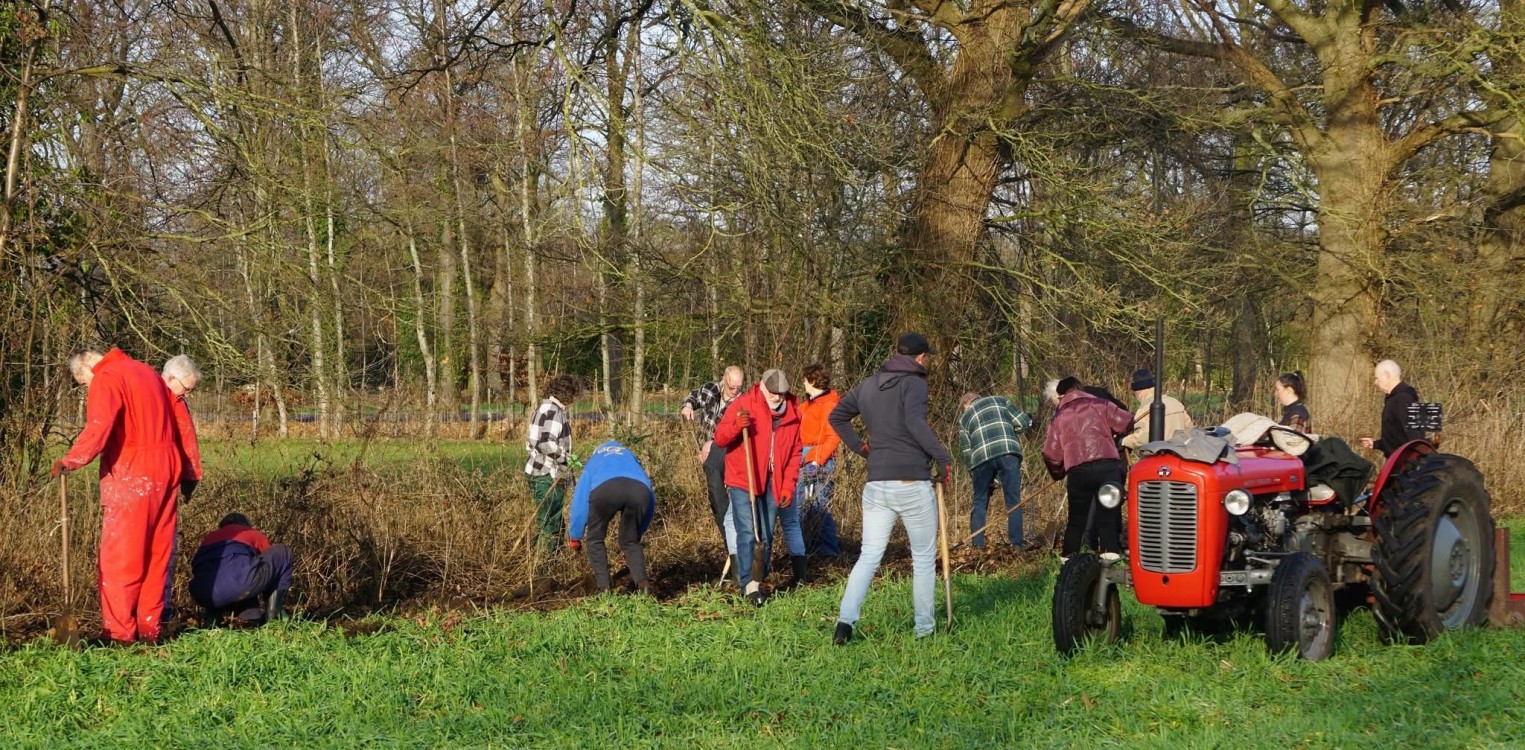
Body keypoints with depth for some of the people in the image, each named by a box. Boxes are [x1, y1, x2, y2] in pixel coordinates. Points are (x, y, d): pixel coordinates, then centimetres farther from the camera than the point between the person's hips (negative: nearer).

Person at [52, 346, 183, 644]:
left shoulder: (106, 379, -9)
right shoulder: (147, 372, 18)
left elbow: (98, 429, -24)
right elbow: (178, 423, 20)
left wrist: (70, 461, -22)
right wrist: (187, 472, 22)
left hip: (131, 478, -8)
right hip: (165, 473, 8)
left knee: (119, 559, -4)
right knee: (157, 555, 10)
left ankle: (120, 632, -5)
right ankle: (150, 628, 14)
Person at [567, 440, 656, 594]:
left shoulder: (593, 463, 41)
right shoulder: (632, 461, 45)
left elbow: (580, 501, 35)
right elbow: (651, 502, 40)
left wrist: (574, 537, 45)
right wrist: (639, 532, 51)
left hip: (605, 488, -2)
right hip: (640, 489, 2)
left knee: (595, 540, 20)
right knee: (631, 542, 22)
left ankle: (604, 588, 9)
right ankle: (642, 582, 1)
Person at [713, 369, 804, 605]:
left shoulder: (793, 413, 3)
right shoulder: (743, 404, -9)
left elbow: (794, 453, 9)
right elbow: (719, 439, -9)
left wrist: (788, 486, 2)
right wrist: (736, 427, -29)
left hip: (772, 483, 4)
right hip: (743, 479, -4)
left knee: (766, 535, 8)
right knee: (747, 532, -11)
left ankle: (759, 581, 17)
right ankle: (748, 584, -12)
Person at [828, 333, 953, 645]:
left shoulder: (868, 385, 14)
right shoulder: (913, 383, -8)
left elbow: (837, 416, 23)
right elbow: (915, 421, -25)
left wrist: (858, 446, 23)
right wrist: (943, 458, -21)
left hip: (875, 485, 5)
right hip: (912, 484, -5)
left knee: (869, 556, 5)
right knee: (924, 558, 8)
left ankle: (846, 619, -11)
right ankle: (924, 628, 12)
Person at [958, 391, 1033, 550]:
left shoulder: (965, 417, 23)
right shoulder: (999, 401, 22)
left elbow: (966, 449, 17)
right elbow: (1024, 423, 13)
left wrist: (972, 472, 27)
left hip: (982, 457, 1)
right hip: (1008, 452, -1)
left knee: (980, 501, 16)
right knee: (1014, 500, 6)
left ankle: (977, 542, 16)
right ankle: (1017, 541, 4)